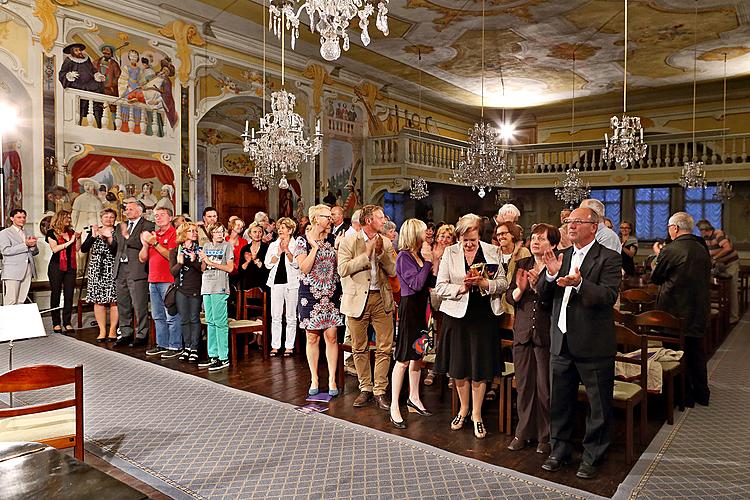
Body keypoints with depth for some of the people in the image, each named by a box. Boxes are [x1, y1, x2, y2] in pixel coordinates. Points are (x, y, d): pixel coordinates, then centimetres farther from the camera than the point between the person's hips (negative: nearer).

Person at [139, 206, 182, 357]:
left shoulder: (174, 233, -5)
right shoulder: (152, 235, 17)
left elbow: (172, 256, -17)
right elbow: (142, 258, 15)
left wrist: (155, 243, -15)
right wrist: (145, 244, -1)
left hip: (168, 280, -8)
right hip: (153, 281, 8)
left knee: (172, 316, -6)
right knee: (158, 316, 13)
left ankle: (175, 347, 0)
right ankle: (162, 344, 22)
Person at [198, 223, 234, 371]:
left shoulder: (227, 246, 2)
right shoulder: (206, 246, 16)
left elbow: (230, 268, -6)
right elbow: (203, 269, 16)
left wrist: (210, 262, -9)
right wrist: (203, 260, -4)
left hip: (220, 288, -6)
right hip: (207, 287, 6)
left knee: (220, 322, -8)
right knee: (210, 322, 9)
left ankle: (223, 358, -5)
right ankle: (213, 355, 15)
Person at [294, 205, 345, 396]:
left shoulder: (333, 239, 6)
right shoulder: (303, 241, -3)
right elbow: (304, 268, -14)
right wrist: (315, 245, -15)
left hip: (332, 293, 2)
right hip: (310, 294, -2)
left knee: (331, 336, 2)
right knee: (312, 338, 6)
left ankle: (332, 379, 13)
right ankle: (314, 379, 19)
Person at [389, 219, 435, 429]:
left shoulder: (420, 255, 10)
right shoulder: (404, 256, -13)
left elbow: (430, 282, 8)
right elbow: (416, 284, -20)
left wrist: (433, 262, -3)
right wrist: (428, 262, -15)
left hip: (421, 308, 8)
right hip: (409, 307, -8)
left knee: (417, 355, 16)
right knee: (403, 359, -4)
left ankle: (414, 399, 30)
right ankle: (394, 406, 4)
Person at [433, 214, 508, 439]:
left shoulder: (492, 251, 2)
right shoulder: (449, 253, 1)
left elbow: (503, 283, 1)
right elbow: (440, 287, -1)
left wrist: (486, 283, -17)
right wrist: (461, 288, -17)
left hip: (484, 315, -1)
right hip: (457, 314, 1)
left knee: (480, 368, 5)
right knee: (458, 366, 10)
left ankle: (476, 415, 21)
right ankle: (463, 409, 32)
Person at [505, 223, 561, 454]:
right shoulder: (521, 265, 11)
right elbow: (509, 297, 7)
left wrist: (537, 286, -26)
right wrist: (519, 288, -12)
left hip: (546, 335, -4)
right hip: (522, 333, 5)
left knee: (545, 387, 4)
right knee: (524, 385, 12)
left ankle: (546, 436, 20)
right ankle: (523, 432, 25)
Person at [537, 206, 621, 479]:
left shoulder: (609, 258, -7)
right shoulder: (562, 256, 10)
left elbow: (609, 296, -20)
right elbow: (542, 293, 7)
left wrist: (579, 283, -35)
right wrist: (551, 275, -13)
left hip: (593, 344, -5)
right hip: (562, 341, 5)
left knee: (598, 404, 9)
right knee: (560, 400, 16)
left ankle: (592, 456, 26)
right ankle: (560, 448, 32)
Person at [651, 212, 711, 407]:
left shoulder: (670, 250, -18)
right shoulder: (703, 249, 3)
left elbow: (655, 278, -7)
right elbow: (705, 278, 14)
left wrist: (658, 256, 10)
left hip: (676, 311, -7)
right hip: (699, 311, 7)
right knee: (697, 352, 18)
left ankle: (685, 396, 13)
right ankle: (701, 394, 30)